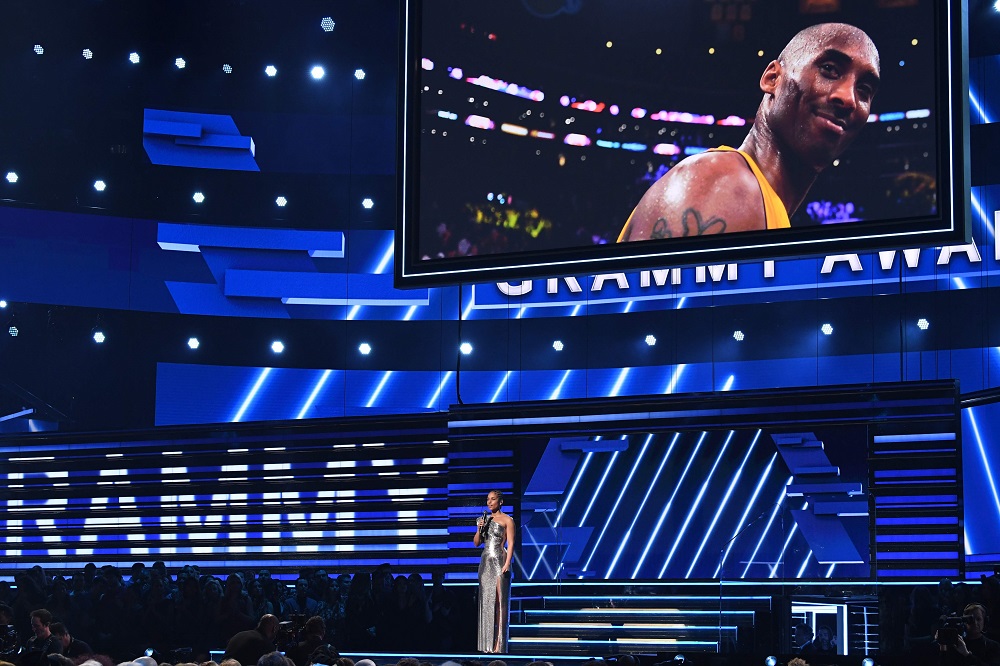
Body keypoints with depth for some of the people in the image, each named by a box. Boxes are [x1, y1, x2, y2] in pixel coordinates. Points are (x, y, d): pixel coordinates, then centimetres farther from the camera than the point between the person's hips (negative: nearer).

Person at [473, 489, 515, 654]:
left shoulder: (507, 520, -1)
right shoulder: (485, 519, 15)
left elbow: (511, 544, -7)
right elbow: (476, 543, 16)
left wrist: (507, 564, -18)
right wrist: (479, 529, -2)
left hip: (499, 560, -6)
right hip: (485, 561, 6)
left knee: (499, 601, -7)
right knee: (486, 600, 5)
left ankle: (498, 643, -8)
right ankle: (487, 643, 9)